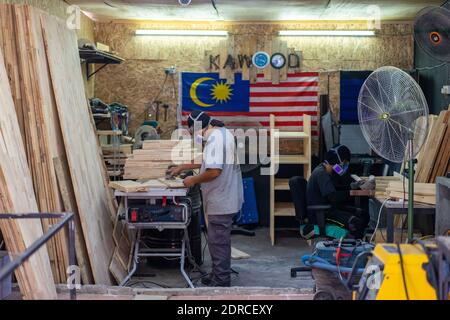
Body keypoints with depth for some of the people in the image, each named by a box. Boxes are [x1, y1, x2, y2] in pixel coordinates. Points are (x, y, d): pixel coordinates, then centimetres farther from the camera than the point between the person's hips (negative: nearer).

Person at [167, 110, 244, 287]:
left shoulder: (215, 139, -21)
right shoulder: (222, 133, 13)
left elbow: (213, 171, -28)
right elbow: (208, 161, 24)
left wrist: (193, 180, -12)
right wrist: (182, 167, 24)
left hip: (221, 201, -11)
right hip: (225, 199, 11)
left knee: (218, 241, -1)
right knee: (219, 240, 19)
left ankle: (221, 282, 7)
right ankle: (219, 275, 30)